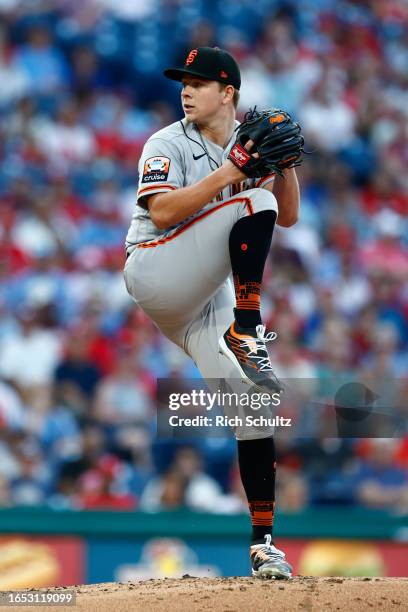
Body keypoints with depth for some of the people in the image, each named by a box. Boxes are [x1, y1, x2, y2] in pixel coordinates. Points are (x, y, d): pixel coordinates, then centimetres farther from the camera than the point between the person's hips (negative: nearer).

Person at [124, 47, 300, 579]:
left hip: (208, 299, 5)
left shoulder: (251, 144, 14)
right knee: (253, 203, -25)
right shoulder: (169, 145, -2)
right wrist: (228, 174, -22)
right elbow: (162, 213, -17)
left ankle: (263, 543, 0)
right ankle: (245, 332, -31)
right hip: (155, 272, -5)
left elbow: (288, 216, 11)